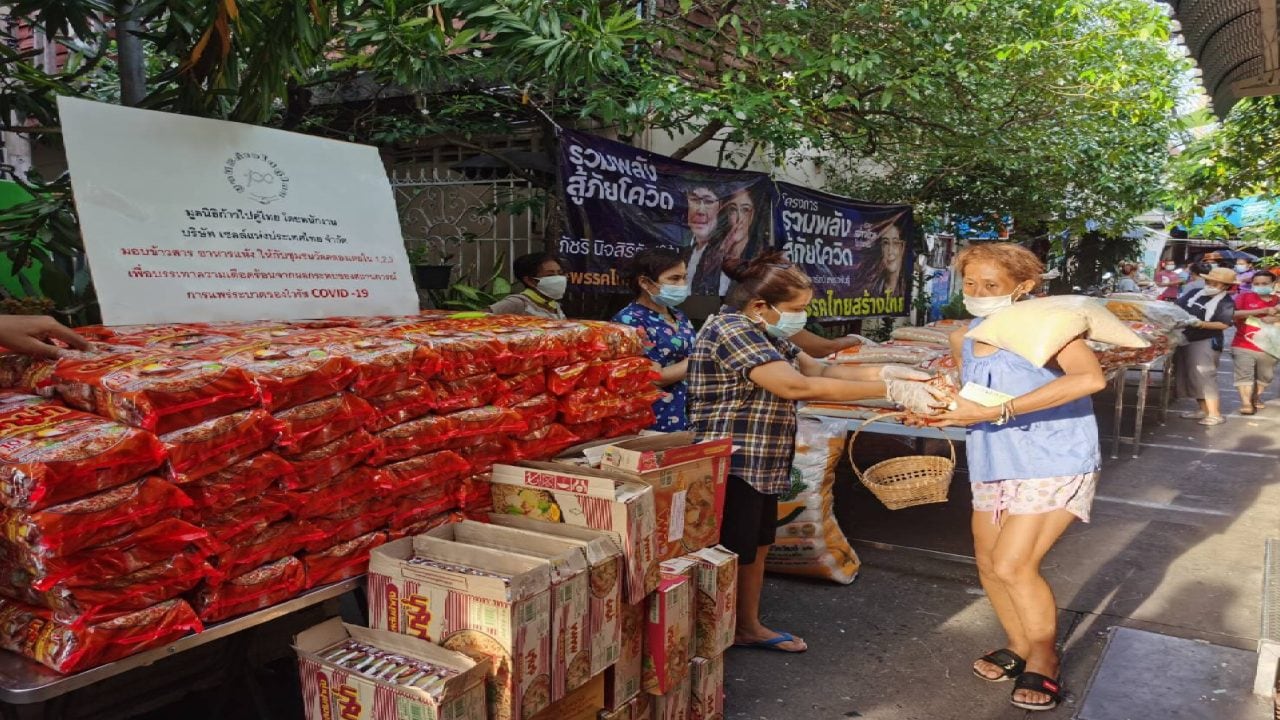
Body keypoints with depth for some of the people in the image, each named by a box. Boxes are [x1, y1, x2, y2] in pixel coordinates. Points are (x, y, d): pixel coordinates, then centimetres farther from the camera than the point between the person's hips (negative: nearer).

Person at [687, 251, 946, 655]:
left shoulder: (764, 333, 12)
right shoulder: (731, 331, -21)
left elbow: (819, 370, 10)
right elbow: (798, 385, -29)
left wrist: (887, 372, -4)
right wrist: (890, 391, -27)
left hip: (762, 466, 10)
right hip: (732, 469, -10)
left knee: (757, 548, 19)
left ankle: (748, 627, 35)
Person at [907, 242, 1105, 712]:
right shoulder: (963, 340, 4)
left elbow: (1090, 378, -35)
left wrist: (998, 411, -38)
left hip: (1053, 465, -7)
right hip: (993, 466, 7)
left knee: (1013, 564, -13)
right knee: (989, 564, 13)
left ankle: (1043, 662, 12)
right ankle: (1020, 646, 37)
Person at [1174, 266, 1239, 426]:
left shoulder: (1226, 302, -8)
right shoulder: (1194, 293, 8)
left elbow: (1224, 324, -17)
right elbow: (1176, 307, 13)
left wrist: (1202, 324, -29)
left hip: (1206, 343, -7)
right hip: (1184, 339, 7)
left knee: (1204, 377, -12)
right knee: (1191, 377, 12)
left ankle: (1214, 414, -7)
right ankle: (1203, 409, 23)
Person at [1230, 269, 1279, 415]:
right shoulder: (1245, 297, -3)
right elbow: (1233, 313, -19)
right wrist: (1262, 311, -21)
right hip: (1243, 346, -3)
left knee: (1265, 377, 15)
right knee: (1244, 375, -8)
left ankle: (1256, 398, 34)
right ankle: (1246, 403, -5)